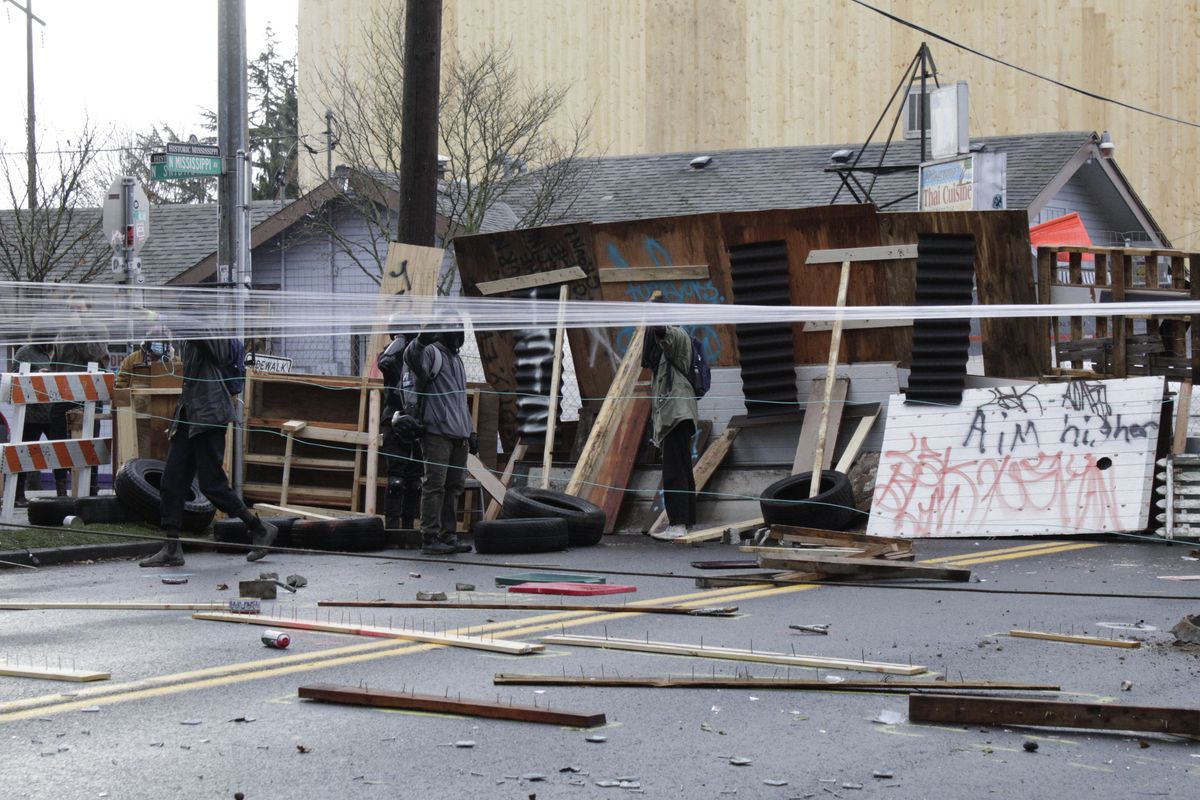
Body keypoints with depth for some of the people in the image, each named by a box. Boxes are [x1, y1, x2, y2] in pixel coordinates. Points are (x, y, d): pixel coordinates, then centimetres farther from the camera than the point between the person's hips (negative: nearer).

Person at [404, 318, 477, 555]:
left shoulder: (457, 360, 25)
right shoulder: (432, 353, -3)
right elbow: (412, 358, -28)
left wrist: (470, 431, 27)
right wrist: (421, 340, -47)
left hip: (459, 435, 9)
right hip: (437, 432, -9)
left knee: (455, 486, 8)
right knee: (435, 485, -10)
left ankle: (448, 536, 13)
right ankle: (430, 538, -10)